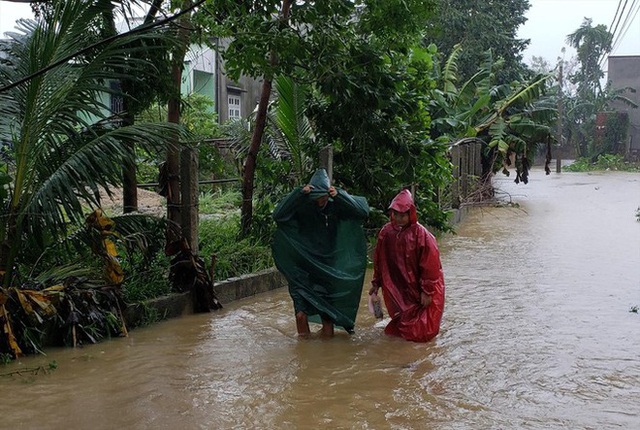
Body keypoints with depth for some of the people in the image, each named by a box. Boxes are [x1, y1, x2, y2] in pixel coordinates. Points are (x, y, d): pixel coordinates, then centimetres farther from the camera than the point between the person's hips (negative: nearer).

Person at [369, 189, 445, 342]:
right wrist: (376, 283, 11)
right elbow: (379, 260, 7)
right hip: (399, 289, 4)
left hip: (418, 288, -4)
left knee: (419, 333, 1)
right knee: (402, 322, 16)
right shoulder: (386, 232, -3)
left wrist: (427, 291, -14)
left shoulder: (421, 234, -17)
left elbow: (429, 265, -15)